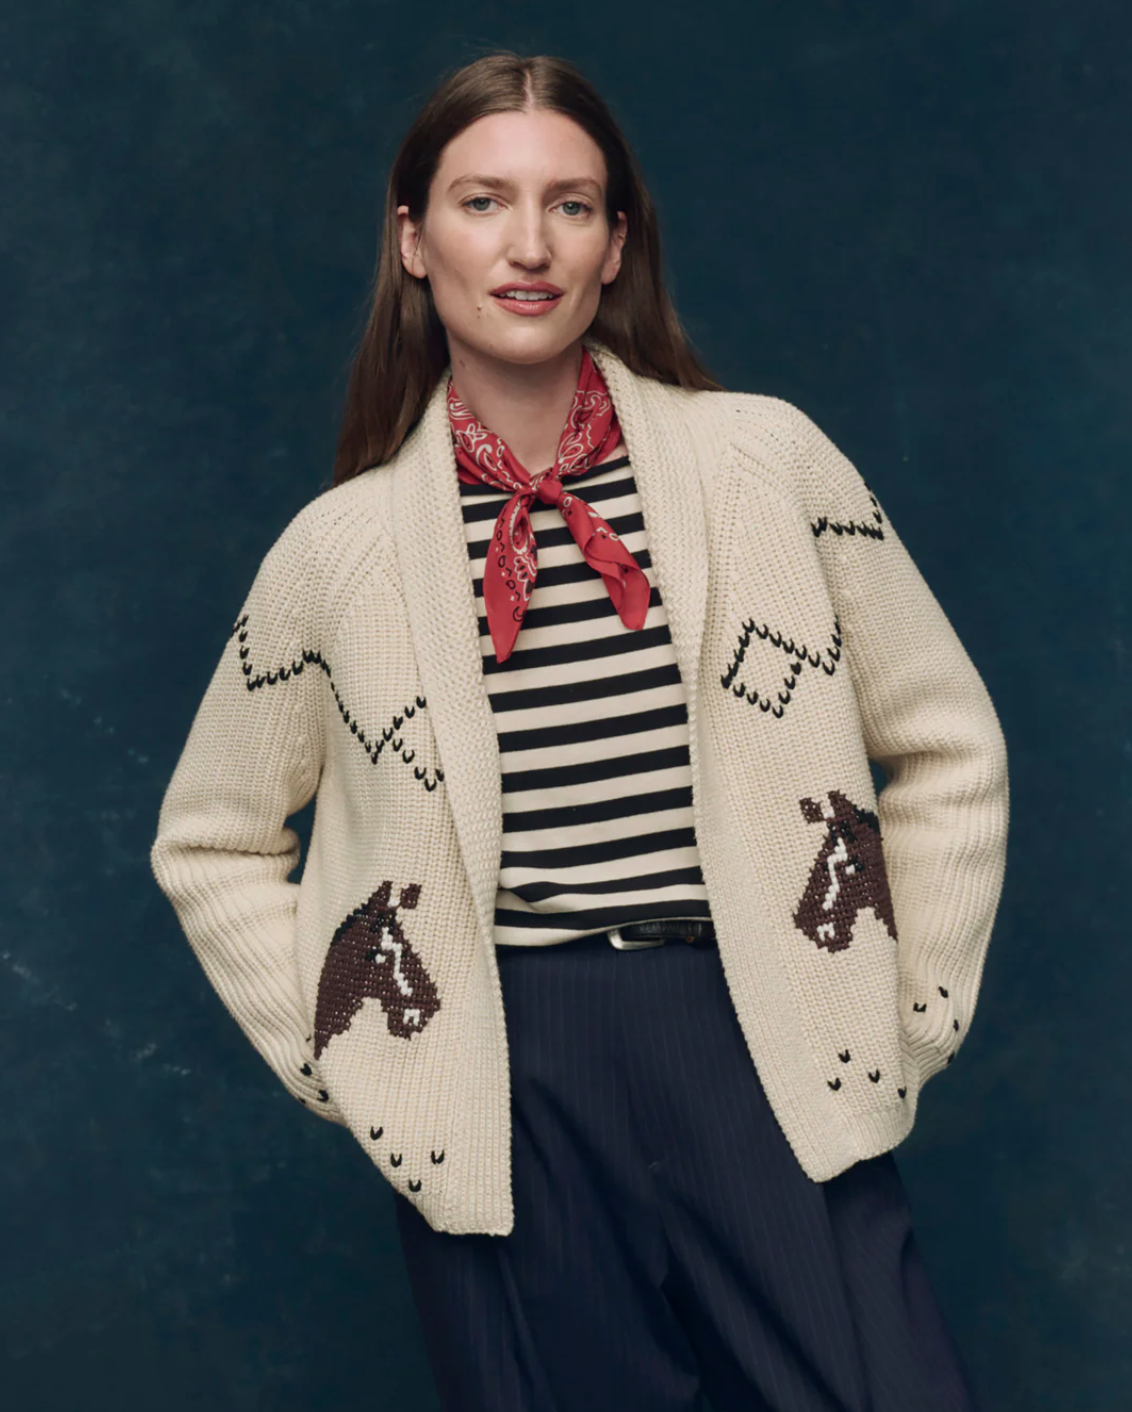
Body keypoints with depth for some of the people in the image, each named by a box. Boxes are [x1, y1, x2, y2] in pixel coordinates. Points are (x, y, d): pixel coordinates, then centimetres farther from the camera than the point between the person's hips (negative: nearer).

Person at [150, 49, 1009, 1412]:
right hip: (501, 1112, 0)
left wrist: (911, 1015, 6)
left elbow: (946, 744, 10)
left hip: (764, 1058, 0)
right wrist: (348, 1070, 7)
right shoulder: (342, 546, 3)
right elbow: (211, 841, 15)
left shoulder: (765, 459, 1)